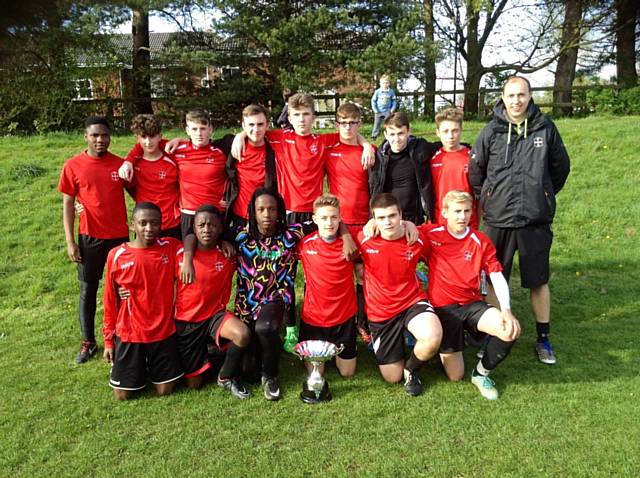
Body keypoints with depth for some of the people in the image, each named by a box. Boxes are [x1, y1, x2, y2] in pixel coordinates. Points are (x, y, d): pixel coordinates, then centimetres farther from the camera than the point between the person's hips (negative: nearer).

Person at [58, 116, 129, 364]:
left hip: (120, 236, 1)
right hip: (89, 237, -1)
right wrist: (70, 241, -6)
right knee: (88, 290, 8)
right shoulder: (73, 166, -4)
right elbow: (67, 204, -2)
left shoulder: (120, 164, -1)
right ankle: (88, 342, 21)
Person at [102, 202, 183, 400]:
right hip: (129, 333, 0)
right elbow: (110, 302, -1)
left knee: (165, 390, 6)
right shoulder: (116, 256, -9)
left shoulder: (171, 247, -7)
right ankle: (142, 366, 35)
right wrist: (108, 339, 3)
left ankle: (150, 365, 37)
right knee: (123, 394, 4)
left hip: (164, 331, 1)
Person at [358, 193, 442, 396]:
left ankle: (411, 368, 1)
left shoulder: (417, 240, -9)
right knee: (392, 377, 4)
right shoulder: (364, 240, -15)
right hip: (380, 312, 0)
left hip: (412, 302, 0)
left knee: (433, 339, -34)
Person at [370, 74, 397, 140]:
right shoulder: (377, 92, -7)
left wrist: (392, 109, -4)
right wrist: (375, 110, -6)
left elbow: (394, 101, 5)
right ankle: (374, 136, 14)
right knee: (377, 124, 6)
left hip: (387, 111, 0)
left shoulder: (391, 92, -3)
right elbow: (373, 101, 0)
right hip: (378, 111, 0)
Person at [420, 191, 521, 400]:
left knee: (511, 330, -26)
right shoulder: (431, 234, -4)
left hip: (472, 304, 2)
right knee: (455, 376, -4)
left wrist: (506, 310, -19)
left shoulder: (481, 242, 1)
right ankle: (445, 347, 33)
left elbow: (497, 277, -4)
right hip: (443, 307, -2)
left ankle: (481, 373, 2)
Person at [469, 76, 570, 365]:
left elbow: (560, 167, 12)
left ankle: (543, 338, 24)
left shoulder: (545, 128, 0)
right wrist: (488, 200, 8)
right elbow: (475, 170, 6)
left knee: (539, 282, 10)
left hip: (536, 221, 0)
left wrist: (543, 197, 15)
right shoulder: (492, 131, -2)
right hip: (498, 221, 0)